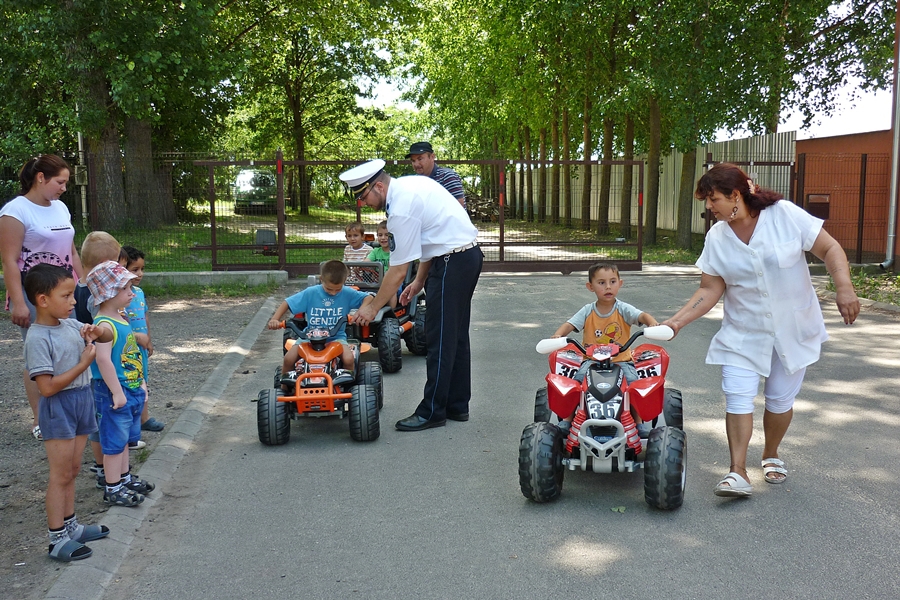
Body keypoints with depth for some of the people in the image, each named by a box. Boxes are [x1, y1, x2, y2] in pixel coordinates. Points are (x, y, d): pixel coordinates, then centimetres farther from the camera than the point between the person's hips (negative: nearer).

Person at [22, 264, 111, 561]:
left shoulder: (71, 324, 2)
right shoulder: (37, 339, -20)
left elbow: (97, 333, 23)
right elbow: (48, 387, -24)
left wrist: (93, 333, -1)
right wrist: (84, 363, -20)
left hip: (82, 400, 8)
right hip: (58, 408, -8)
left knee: (72, 470, 18)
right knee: (61, 475, 0)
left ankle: (70, 525, 31)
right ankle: (57, 540, 10)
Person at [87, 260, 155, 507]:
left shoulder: (122, 319, 10)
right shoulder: (105, 325, -21)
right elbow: (103, 360, -29)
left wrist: (141, 383, 21)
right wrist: (117, 392, -27)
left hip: (131, 390, 9)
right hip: (113, 392, -9)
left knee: (124, 438, 21)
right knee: (114, 440, 1)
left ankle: (125, 477, 35)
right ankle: (113, 489, 11)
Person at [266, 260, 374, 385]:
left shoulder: (347, 293, -5)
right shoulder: (310, 293, -4)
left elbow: (368, 298, -4)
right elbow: (287, 303, 0)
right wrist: (274, 320, -14)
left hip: (336, 337, -1)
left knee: (349, 359, -30)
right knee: (289, 359, -18)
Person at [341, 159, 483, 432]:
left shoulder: (402, 209, -19)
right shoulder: (412, 184, 9)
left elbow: (398, 270, -16)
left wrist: (373, 308, -6)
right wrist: (419, 281, 14)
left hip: (453, 261, -10)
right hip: (469, 253, 10)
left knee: (439, 339, -3)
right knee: (456, 335, 15)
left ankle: (432, 412, 5)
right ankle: (457, 406, 23)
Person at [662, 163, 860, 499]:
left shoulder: (785, 214, -12)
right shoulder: (716, 237, -4)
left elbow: (829, 249, -10)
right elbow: (710, 290, -5)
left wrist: (844, 286, -25)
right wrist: (678, 320, -18)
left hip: (793, 330, -1)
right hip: (743, 334, 1)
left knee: (780, 401, 7)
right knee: (737, 399, -11)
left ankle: (771, 455, 33)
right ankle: (738, 473, -8)